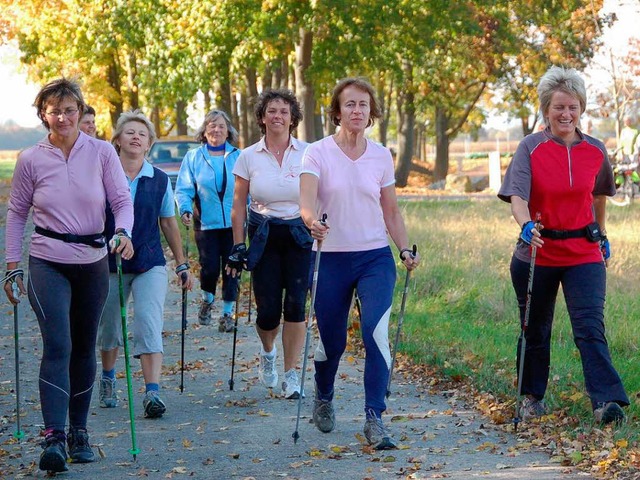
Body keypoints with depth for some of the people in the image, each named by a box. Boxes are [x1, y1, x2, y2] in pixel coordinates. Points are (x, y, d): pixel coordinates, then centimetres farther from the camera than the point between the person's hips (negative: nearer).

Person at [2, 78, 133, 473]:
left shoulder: (102, 153, -3)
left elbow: (122, 200, -3)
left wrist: (123, 232, -24)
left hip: (93, 262, 2)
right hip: (48, 263, -2)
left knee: (84, 348, 11)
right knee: (57, 345, -15)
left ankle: (79, 431, 24)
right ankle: (54, 437, -20)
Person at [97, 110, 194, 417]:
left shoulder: (159, 180, 2)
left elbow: (168, 222, 10)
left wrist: (182, 264, 12)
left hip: (150, 263, 0)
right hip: (110, 263, 0)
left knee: (149, 326, -13)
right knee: (109, 326, 12)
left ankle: (152, 393, -17)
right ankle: (107, 381, 37)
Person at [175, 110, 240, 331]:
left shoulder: (238, 157, 6)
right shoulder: (193, 157, 4)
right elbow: (184, 189, 2)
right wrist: (185, 209, -14)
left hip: (233, 223, 1)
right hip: (205, 223, -1)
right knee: (209, 267, -7)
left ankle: (227, 313, 15)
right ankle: (207, 300, 24)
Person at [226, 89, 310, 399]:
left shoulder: (307, 153, 0)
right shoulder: (249, 157, 2)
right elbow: (238, 204, 5)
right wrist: (238, 246, 1)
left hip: (300, 235, 0)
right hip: (264, 236, 0)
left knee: (295, 304, -9)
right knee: (267, 310, -2)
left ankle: (291, 374, 1)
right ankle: (267, 353, 32)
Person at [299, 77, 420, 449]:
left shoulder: (382, 156, 5)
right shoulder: (318, 153, -4)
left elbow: (391, 211, 12)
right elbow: (307, 200, -19)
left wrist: (406, 249, 0)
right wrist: (313, 220, -40)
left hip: (376, 257, 1)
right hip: (332, 258, -1)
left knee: (376, 331, -19)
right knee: (332, 341, 8)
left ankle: (375, 420, -16)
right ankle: (324, 399, 40)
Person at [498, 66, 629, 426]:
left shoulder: (595, 151, 2)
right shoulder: (531, 148, -7)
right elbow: (517, 195, -19)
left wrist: (602, 236, 25)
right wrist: (526, 226, -38)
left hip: (584, 253, 0)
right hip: (537, 253, 0)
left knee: (590, 326, -13)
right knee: (535, 329, 13)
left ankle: (607, 400, -20)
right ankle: (533, 397, 29)